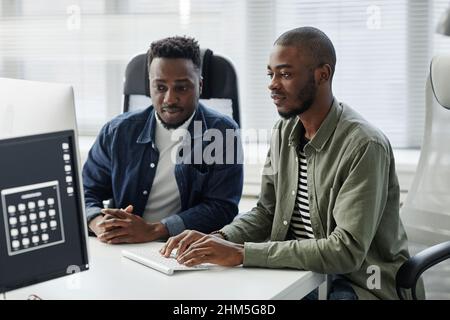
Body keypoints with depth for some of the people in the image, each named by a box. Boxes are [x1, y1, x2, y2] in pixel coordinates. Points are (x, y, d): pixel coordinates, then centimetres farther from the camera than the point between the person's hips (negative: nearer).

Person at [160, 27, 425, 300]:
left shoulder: (364, 145, -20)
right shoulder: (285, 131, 4)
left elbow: (347, 251, -25)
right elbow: (266, 212, 10)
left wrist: (242, 253, -28)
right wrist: (218, 239, -11)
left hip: (359, 283, -6)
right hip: (299, 271, 6)